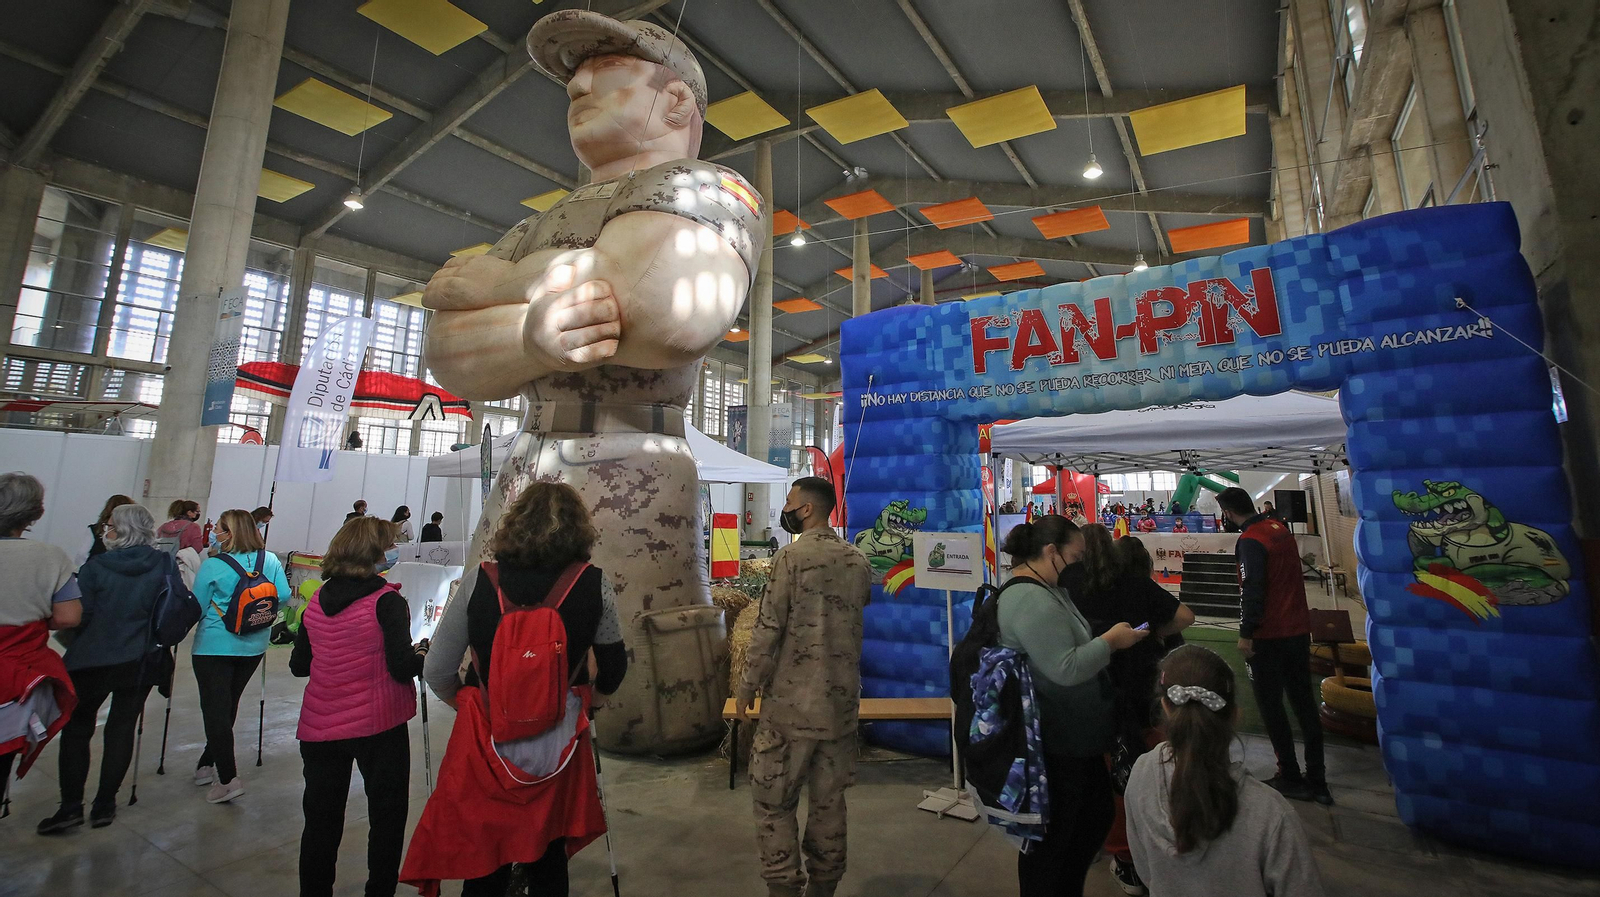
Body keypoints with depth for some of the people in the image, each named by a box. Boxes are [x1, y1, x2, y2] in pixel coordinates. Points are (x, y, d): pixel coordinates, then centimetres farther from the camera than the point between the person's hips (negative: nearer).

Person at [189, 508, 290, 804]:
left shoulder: (213, 565, -14)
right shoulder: (270, 561, -4)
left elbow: (197, 608, -8)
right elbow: (283, 595, -3)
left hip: (214, 646, -5)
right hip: (254, 645, 5)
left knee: (214, 709, 1)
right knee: (228, 706, 20)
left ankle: (227, 778, -2)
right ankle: (208, 764, 35)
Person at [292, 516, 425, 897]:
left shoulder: (315, 602, 1)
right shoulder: (386, 601, -16)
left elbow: (298, 665, 10)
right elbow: (403, 668, -19)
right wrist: (422, 653, 1)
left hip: (320, 726, 5)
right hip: (378, 726, -5)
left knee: (321, 821, 19)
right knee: (387, 816, 13)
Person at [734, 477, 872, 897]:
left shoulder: (792, 556, -14)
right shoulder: (858, 560, 3)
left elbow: (768, 630, -15)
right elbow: (860, 613, 11)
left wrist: (747, 688, -5)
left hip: (791, 702, -5)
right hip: (841, 702, 6)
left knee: (774, 800, 10)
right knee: (829, 799, 17)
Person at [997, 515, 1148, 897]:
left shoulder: (1046, 590, 9)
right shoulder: (1030, 600, -27)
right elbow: (1065, 669, -29)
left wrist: (1107, 642, 7)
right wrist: (1109, 641, -16)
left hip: (1074, 736, 11)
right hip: (1054, 742, -11)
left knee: (1098, 812, 25)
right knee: (1051, 836, 8)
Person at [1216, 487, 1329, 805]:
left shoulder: (1250, 540, -19)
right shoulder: (1281, 528, 6)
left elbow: (1252, 590, -23)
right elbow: (1287, 576, 16)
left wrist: (1246, 633, -17)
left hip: (1269, 637, -8)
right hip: (1299, 630, 8)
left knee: (1271, 706, 5)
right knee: (1303, 702, 14)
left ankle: (1290, 778, 14)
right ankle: (1316, 780, 21)